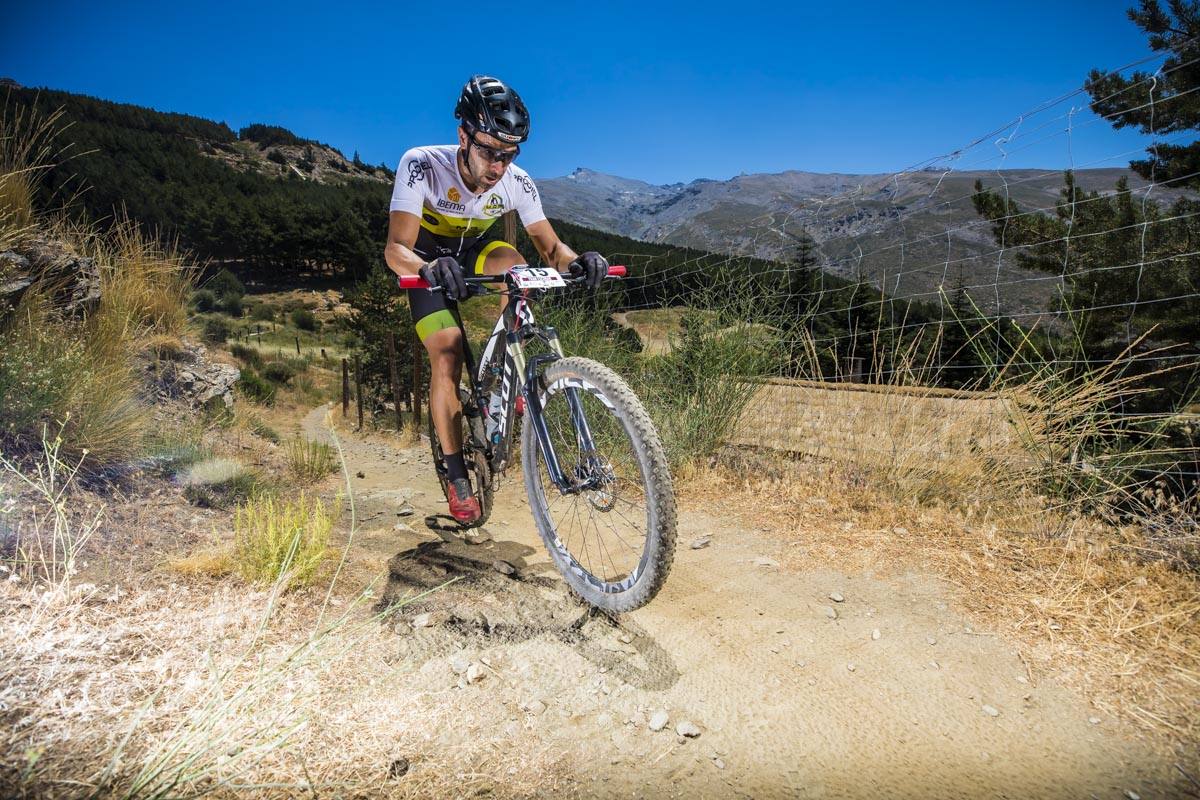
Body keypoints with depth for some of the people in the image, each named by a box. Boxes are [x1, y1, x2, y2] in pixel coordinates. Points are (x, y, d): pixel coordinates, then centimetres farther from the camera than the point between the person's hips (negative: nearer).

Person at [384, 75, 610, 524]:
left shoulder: (517, 183, -24)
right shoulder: (421, 166, -32)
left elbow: (550, 247, -18)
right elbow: (395, 249, -39)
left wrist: (576, 262, -42)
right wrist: (431, 268, -61)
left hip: (476, 252, 2)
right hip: (431, 261, -2)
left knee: (515, 269, -32)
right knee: (447, 355, -18)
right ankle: (457, 478, -6)